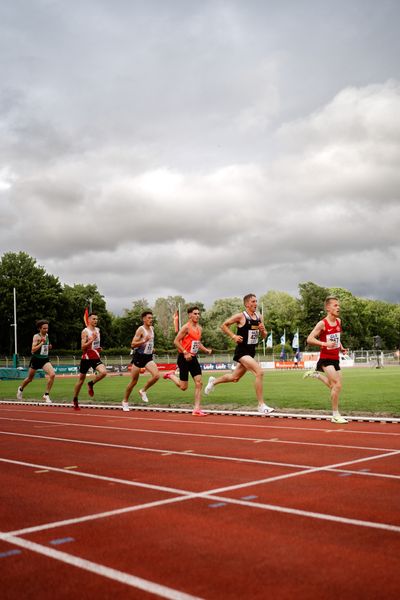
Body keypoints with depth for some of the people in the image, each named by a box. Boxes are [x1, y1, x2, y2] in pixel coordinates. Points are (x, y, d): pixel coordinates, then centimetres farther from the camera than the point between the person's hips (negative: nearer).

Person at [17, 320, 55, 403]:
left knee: (52, 374, -21)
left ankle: (46, 395, -11)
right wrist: (42, 343, -27)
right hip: (36, 359, -4)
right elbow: (33, 350, -22)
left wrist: (49, 347, 4)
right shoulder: (36, 336, -13)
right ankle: (21, 389, 47)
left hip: (45, 359, 4)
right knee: (30, 378, 15)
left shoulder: (47, 335, 6)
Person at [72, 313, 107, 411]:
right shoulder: (85, 331, -10)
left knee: (104, 372, -22)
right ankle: (75, 400, 23)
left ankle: (91, 384, 5)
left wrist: (99, 348, 10)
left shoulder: (98, 330, 10)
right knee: (81, 379, 7)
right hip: (86, 358, -5)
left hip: (96, 358, 5)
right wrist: (92, 340, -27)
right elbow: (83, 347, -17)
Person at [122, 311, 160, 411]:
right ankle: (125, 401, 21)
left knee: (156, 375, -17)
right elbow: (133, 344, -18)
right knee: (134, 381, 3)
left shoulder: (152, 328, 10)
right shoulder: (140, 329, -12)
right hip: (139, 357, -6)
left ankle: (143, 391, 5)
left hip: (148, 357, 6)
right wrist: (144, 341, -29)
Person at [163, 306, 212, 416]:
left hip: (193, 358, 7)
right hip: (184, 358, -7)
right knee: (183, 387, -1)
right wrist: (185, 353, -23)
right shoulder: (186, 327, -12)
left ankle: (196, 409, 1)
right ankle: (171, 375, 28)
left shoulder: (199, 328, 12)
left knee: (199, 383, -3)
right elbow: (176, 341, -15)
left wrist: (206, 350, 8)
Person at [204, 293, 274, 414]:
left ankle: (214, 381, 47)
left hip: (251, 351, 8)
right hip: (242, 351, -8)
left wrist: (262, 330, -7)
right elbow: (223, 325, -4)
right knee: (259, 372, -23)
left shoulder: (259, 317, 9)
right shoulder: (240, 316, -10)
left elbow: (264, 336, 15)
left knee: (235, 378, 20)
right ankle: (261, 405, -16)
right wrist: (234, 336, -14)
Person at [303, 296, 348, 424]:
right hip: (326, 358, -7)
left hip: (335, 359, 7)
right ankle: (335, 415, -4)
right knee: (337, 385, -16)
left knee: (335, 387, 12)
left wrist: (341, 348, 8)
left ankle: (316, 374, 33)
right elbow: (309, 339, -16)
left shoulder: (338, 321, 8)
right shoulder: (322, 324, -13)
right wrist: (324, 343, -29)